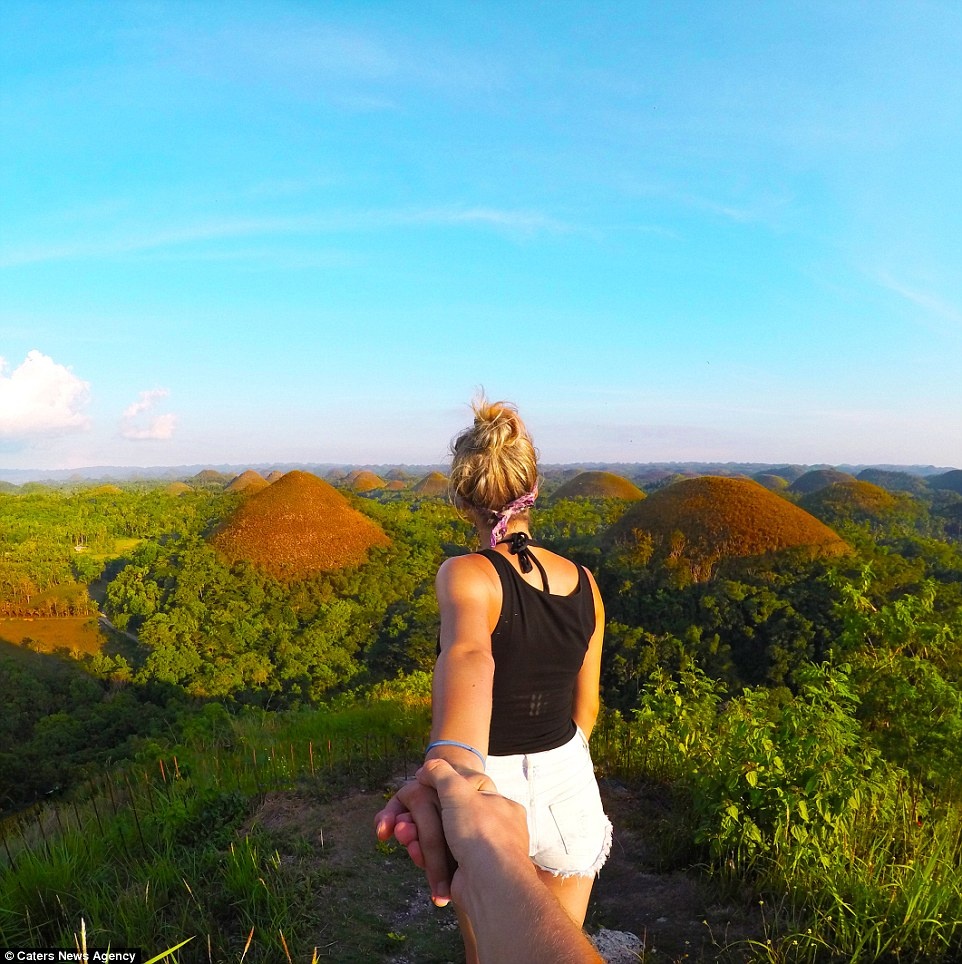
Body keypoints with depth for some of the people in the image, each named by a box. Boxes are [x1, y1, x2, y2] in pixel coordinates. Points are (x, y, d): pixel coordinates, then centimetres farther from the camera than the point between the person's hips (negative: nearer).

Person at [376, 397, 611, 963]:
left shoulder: (466, 574, -21)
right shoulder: (583, 583, -5)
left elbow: (468, 657, -44)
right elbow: (586, 708, 5)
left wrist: (451, 762, -61)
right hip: (571, 787, 3)